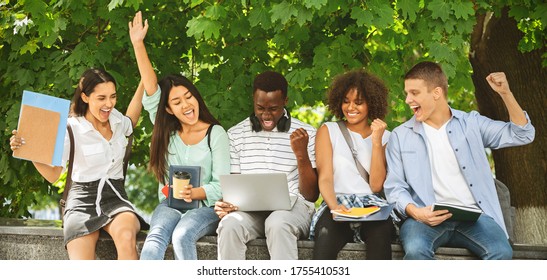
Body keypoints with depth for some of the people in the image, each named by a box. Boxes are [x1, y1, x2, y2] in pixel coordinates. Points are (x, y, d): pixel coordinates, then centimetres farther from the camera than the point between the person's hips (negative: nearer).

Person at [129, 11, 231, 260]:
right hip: (169, 204, 2)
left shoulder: (216, 134, -1)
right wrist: (138, 44, -10)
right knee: (156, 236, -30)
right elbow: (151, 90, -2)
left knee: (182, 235, -34)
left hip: (204, 207, -2)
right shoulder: (166, 130, 9)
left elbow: (221, 184, -8)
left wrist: (195, 193, -29)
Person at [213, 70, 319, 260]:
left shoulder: (306, 134, 6)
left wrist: (301, 154, -11)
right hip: (249, 208, 2)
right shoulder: (236, 134, 12)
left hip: (292, 207, -1)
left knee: (278, 223, -36)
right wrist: (226, 204, -11)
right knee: (229, 225, -32)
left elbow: (311, 194, 5)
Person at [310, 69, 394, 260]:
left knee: (380, 230, -37)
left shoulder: (384, 137, 17)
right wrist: (334, 205, -20)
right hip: (338, 203, -1)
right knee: (327, 231, -38)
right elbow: (325, 178, 2)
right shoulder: (328, 131, 15)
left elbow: (376, 186, 4)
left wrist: (376, 142, -2)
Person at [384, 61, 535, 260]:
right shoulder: (401, 136, 10)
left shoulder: (471, 124, 13)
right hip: (428, 217, -1)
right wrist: (415, 211, -15)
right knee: (415, 249, -35)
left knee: (501, 251, -29)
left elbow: (523, 135, 9)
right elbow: (394, 187, 6)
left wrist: (505, 93, -3)